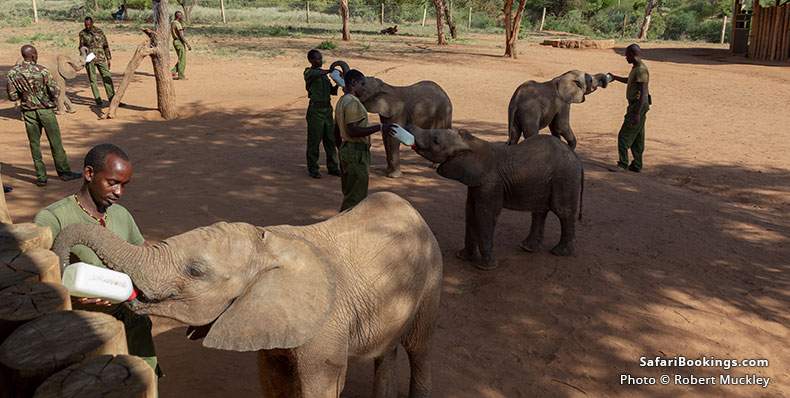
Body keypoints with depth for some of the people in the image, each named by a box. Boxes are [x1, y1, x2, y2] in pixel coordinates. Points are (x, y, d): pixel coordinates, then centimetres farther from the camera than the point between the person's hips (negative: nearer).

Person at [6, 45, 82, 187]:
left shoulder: (13, 73, -4)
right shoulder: (42, 71, -14)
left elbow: (12, 96, -1)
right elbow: (55, 90, -16)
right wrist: (53, 102, 4)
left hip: (28, 112, 3)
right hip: (46, 110, -3)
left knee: (35, 144, 10)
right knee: (55, 143, 8)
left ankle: (41, 177, 12)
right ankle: (64, 172, 16)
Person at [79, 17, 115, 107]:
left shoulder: (99, 31, 3)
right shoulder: (82, 33, 4)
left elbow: (105, 45, 7)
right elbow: (81, 46, 12)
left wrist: (109, 59, 5)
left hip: (101, 58, 0)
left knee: (107, 78, -3)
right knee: (93, 80, 0)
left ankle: (112, 99, 1)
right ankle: (98, 100, 4)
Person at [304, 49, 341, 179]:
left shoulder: (323, 73, 15)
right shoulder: (308, 72, -6)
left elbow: (332, 91, 15)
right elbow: (314, 74, -31)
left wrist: (337, 84, -5)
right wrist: (331, 71, -31)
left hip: (327, 108, 7)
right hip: (315, 109, -7)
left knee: (330, 139, 9)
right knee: (314, 140, -1)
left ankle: (332, 167, 17)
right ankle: (312, 169, 9)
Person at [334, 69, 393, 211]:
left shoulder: (342, 101, 16)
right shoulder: (352, 102, -16)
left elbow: (337, 132, 20)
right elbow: (352, 130, -26)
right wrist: (379, 127, -24)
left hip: (346, 150, 11)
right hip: (356, 152, -11)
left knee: (349, 193, 17)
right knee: (356, 195, -5)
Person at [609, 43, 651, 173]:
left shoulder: (641, 70, -19)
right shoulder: (636, 68, 13)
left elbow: (644, 93, -24)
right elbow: (629, 80, 35)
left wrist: (637, 113, -26)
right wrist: (614, 77, 29)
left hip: (638, 106, -10)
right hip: (635, 105, 10)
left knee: (624, 136, -7)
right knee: (636, 138, 13)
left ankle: (623, 164, -3)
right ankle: (637, 165, 18)